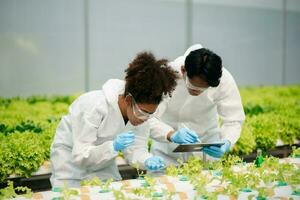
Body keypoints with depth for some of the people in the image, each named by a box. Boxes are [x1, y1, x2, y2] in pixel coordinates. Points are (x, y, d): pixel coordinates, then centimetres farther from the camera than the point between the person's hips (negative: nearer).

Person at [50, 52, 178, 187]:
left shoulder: (141, 110, -16)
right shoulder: (95, 106, -33)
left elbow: (135, 148, -12)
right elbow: (80, 156, -32)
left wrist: (148, 161, -33)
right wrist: (113, 146, -46)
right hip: (71, 159, -5)